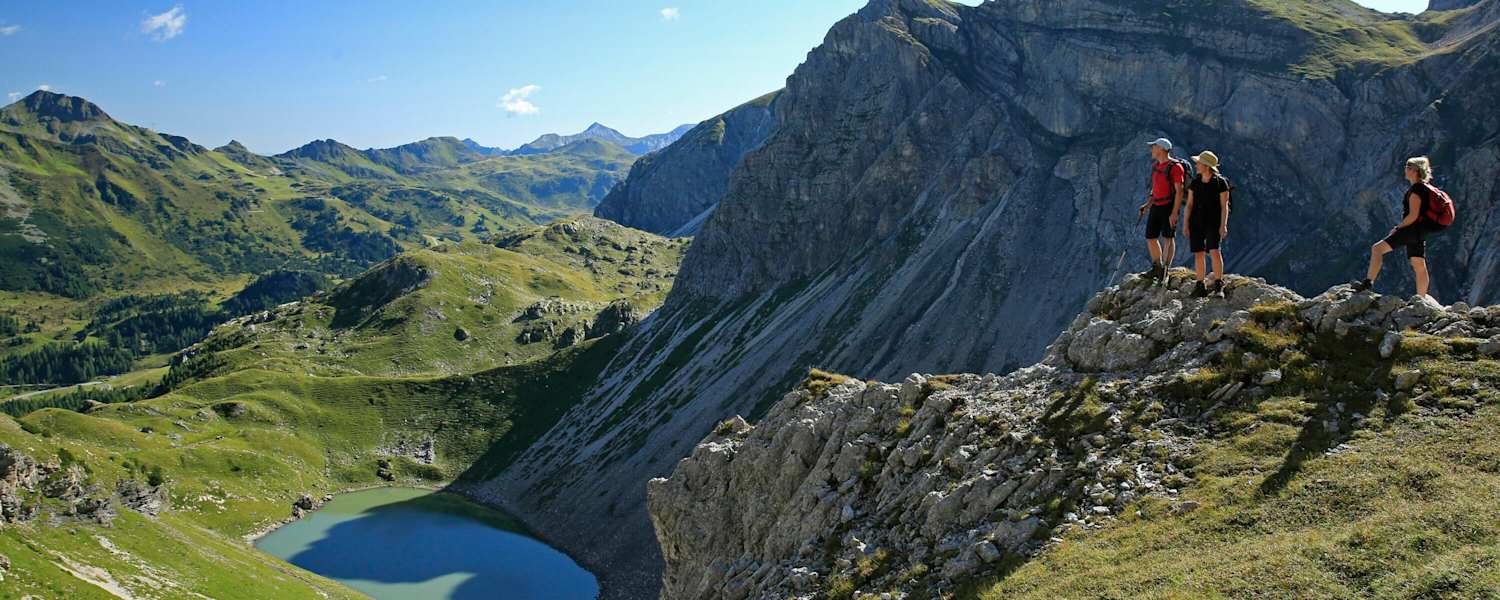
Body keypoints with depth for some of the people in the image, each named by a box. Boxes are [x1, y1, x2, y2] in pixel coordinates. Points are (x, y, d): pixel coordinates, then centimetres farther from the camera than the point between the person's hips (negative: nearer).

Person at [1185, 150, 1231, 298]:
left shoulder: (1220, 182, -5)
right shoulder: (1194, 183, 8)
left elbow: (1224, 206, -5)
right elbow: (1189, 204, 10)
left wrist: (1223, 225, -12)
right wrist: (1186, 224, 4)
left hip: (1213, 222, -4)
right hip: (1196, 222, 4)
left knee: (1214, 251, -18)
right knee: (1198, 254, 4)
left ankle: (1218, 285, -10)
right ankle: (1201, 286, 13)